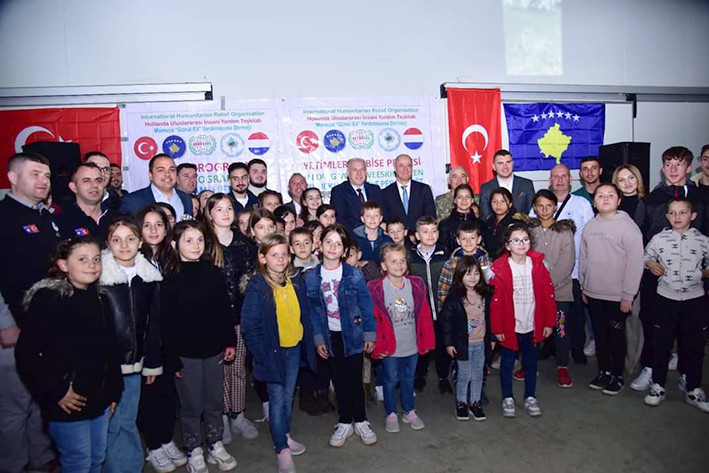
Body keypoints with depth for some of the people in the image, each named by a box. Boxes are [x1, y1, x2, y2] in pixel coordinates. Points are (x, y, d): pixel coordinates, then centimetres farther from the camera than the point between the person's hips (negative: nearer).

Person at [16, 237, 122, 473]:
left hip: (99, 400, 6)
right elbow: (26, 354, -17)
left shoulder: (97, 297, 7)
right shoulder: (48, 298, -14)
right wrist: (55, 393, -16)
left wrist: (113, 390, 10)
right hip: (68, 404, -6)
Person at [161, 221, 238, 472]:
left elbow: (225, 310, 8)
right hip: (186, 353, -3)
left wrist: (230, 342, 6)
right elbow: (167, 321, -9)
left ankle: (215, 446, 33)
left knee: (214, 402, 15)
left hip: (214, 350, 4)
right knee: (191, 406, 9)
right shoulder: (170, 279, -8)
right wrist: (172, 358, -11)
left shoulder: (214, 273, 3)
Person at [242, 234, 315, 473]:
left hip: (294, 349, 5)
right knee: (277, 399, 5)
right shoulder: (257, 286, -14)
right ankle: (282, 450, 18)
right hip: (273, 351, -5)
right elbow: (249, 325, -14)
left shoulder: (296, 283, 1)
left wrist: (308, 345, 1)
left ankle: (285, 435, 38)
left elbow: (305, 316, 7)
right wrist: (263, 354, -17)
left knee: (288, 396, 19)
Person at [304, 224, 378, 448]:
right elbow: (311, 311, 2)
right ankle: (344, 423, 28)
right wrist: (318, 339, 0)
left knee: (355, 379, 5)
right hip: (330, 336, 2)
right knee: (339, 381, 13)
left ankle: (360, 421, 25)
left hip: (352, 334, -2)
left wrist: (370, 335, -4)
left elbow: (366, 306, -4)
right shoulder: (311, 277, -3)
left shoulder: (354, 275, -9)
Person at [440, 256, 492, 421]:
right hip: (463, 343, -4)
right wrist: (448, 343, -11)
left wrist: (491, 338, 11)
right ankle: (461, 403, 27)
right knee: (464, 375, 7)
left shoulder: (484, 294, 1)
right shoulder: (454, 296, -14)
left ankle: (475, 402, 31)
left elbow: (489, 318, 10)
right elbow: (446, 319, -12)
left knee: (478, 374, 15)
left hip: (481, 342, 4)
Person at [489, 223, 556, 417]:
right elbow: (495, 300, -11)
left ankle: (530, 397, 33)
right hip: (509, 326, -3)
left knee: (531, 362, 16)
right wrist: (497, 328, -9)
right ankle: (507, 398, 28)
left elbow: (548, 294, 1)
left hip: (533, 325, 3)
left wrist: (549, 322, 0)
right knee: (507, 362, 12)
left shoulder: (538, 264, -2)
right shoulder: (499, 268, -13)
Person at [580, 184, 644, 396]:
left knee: (616, 336, 8)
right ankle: (603, 371, 29)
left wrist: (628, 295, -13)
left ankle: (617, 375, 24)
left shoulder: (628, 226, -9)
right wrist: (583, 286, 10)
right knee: (599, 334, 14)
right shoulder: (590, 226, 5)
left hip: (617, 296, -4)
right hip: (593, 293, 4)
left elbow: (635, 262, -12)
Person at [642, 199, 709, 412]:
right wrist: (650, 263, -7)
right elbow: (645, 256, 12)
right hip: (666, 298, 0)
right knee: (661, 344, 6)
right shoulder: (659, 239, 1)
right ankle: (657, 386, 19)